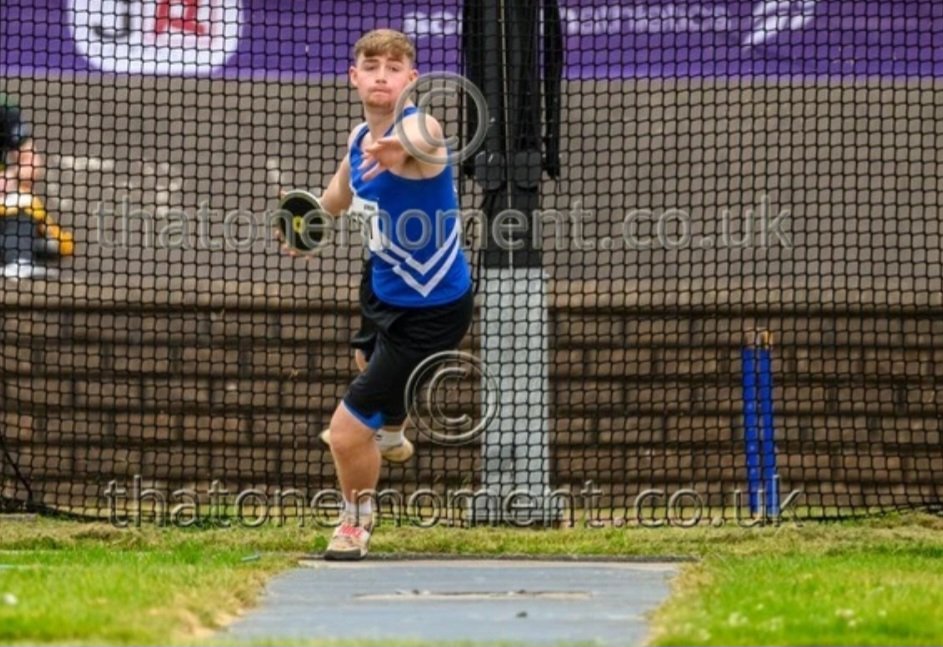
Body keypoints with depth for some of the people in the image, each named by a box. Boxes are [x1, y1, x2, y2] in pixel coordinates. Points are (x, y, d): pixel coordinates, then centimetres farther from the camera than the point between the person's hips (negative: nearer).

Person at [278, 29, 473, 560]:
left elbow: (427, 141, -60)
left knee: (348, 432, -8)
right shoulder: (361, 139, -7)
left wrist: (401, 148, -82)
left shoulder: (417, 129, -32)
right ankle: (389, 434, 75)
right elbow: (339, 197, 16)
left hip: (429, 312, -9)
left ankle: (357, 522, 24)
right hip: (384, 290, 9)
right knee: (368, 359, 40)